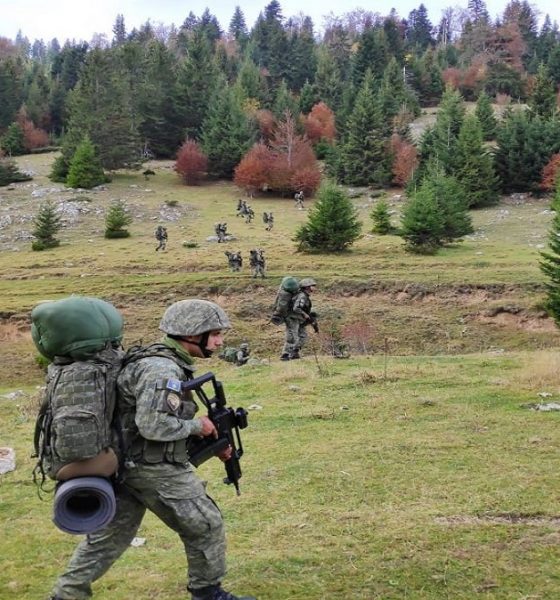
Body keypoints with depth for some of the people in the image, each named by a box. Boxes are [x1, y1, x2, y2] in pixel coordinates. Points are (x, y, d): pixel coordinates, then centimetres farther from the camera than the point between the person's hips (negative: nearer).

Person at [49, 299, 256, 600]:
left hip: (128, 466, 9)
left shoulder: (165, 362, 10)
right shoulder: (162, 369, -22)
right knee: (205, 527, 7)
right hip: (156, 470, -9)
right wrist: (197, 425, -15)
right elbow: (153, 425, -29)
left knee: (108, 536, 17)